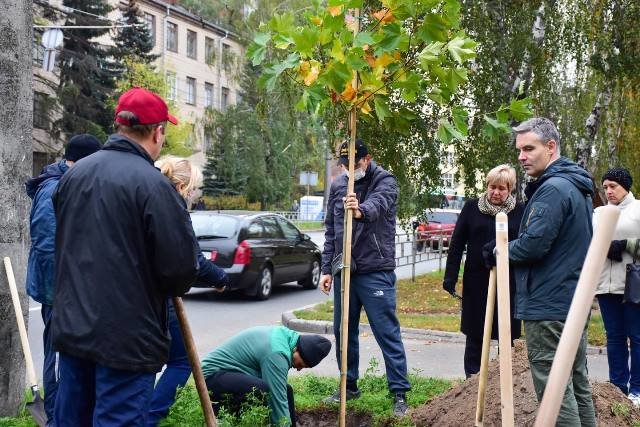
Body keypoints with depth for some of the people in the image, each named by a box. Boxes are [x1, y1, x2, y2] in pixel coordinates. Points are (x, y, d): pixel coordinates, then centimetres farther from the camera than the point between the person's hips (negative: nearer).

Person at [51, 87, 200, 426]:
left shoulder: (74, 173, 5)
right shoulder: (153, 184, -17)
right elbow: (181, 265, -16)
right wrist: (174, 286, 6)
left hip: (71, 327, 7)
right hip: (127, 337, -7)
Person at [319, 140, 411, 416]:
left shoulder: (384, 180, -5)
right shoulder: (338, 185, 11)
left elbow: (379, 202, -30)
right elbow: (330, 231, 15)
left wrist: (361, 210, -53)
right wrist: (327, 269, 10)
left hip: (376, 272, -6)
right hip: (343, 271, 6)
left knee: (387, 332, -3)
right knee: (343, 332, 13)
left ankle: (399, 393, 5)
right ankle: (350, 386, 28)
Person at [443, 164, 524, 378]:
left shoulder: (519, 211, 0)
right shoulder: (472, 207, 2)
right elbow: (457, 243, 3)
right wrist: (450, 277, -2)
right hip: (476, 282, 1)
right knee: (474, 337, 9)